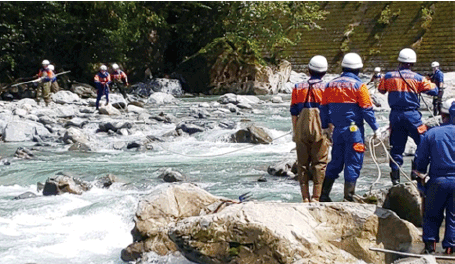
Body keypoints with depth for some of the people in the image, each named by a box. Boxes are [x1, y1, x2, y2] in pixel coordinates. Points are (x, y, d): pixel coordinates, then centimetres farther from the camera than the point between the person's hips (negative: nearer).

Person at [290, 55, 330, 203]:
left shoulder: (298, 88, 5)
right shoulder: (326, 88, -2)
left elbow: (294, 113, 7)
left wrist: (295, 132, 14)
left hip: (301, 130, 2)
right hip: (320, 130, -2)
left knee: (302, 164, 8)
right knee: (319, 164, 2)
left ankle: (305, 197, 8)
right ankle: (316, 197, -2)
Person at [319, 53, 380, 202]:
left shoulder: (331, 84, 8)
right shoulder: (358, 85, -8)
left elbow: (324, 107, 13)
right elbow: (367, 109, -9)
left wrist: (325, 127, 22)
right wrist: (375, 128, -1)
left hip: (338, 129, 6)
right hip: (354, 129, -5)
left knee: (335, 162, 15)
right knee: (353, 162, 0)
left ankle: (324, 194, 14)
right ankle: (348, 197, -2)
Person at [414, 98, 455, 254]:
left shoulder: (431, 134, -1)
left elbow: (420, 158, 4)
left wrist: (421, 175, 19)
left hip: (437, 181, 0)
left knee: (432, 215, 13)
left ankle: (430, 242, 2)